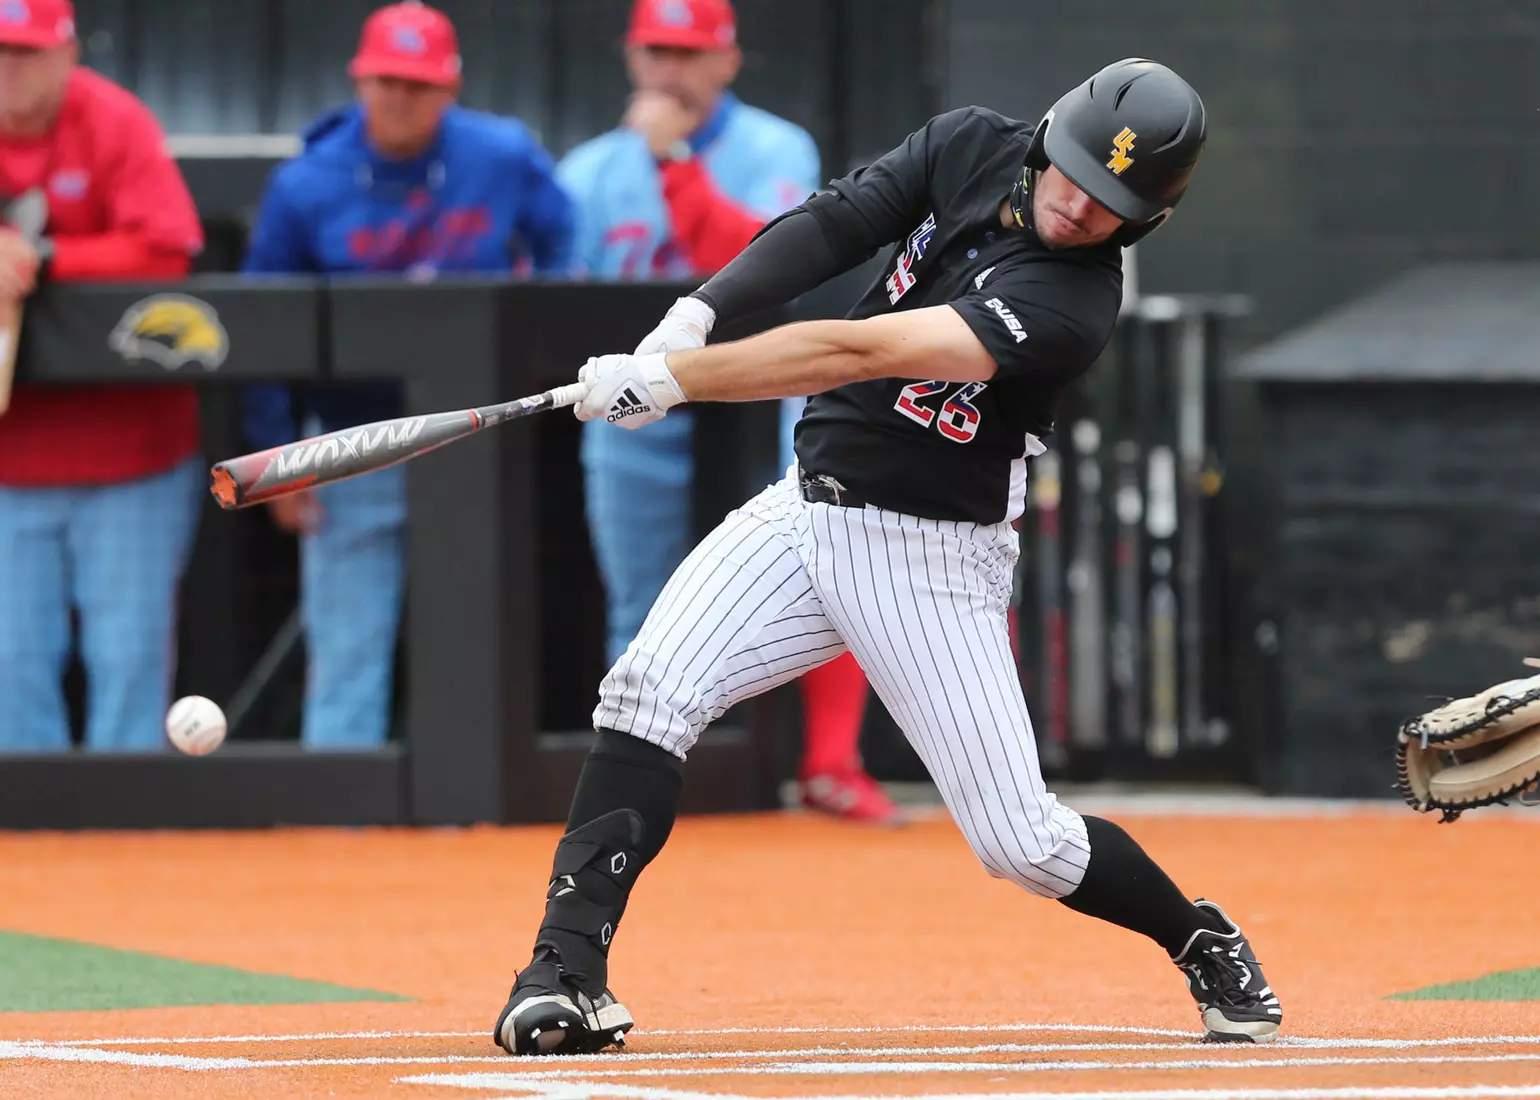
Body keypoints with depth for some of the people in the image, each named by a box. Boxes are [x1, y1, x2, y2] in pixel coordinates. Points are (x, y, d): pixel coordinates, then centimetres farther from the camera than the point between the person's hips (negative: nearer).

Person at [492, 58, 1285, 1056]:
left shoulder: (1073, 302, -23)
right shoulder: (970, 148, -2)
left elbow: (860, 353, -30)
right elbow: (830, 229, -5)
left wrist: (668, 379, -33)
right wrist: (694, 314, -23)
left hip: (933, 558, -5)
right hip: (809, 506, 5)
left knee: (1021, 842, -6)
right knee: (651, 692, -18)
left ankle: (1204, 943, 22)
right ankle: (568, 974, -17)